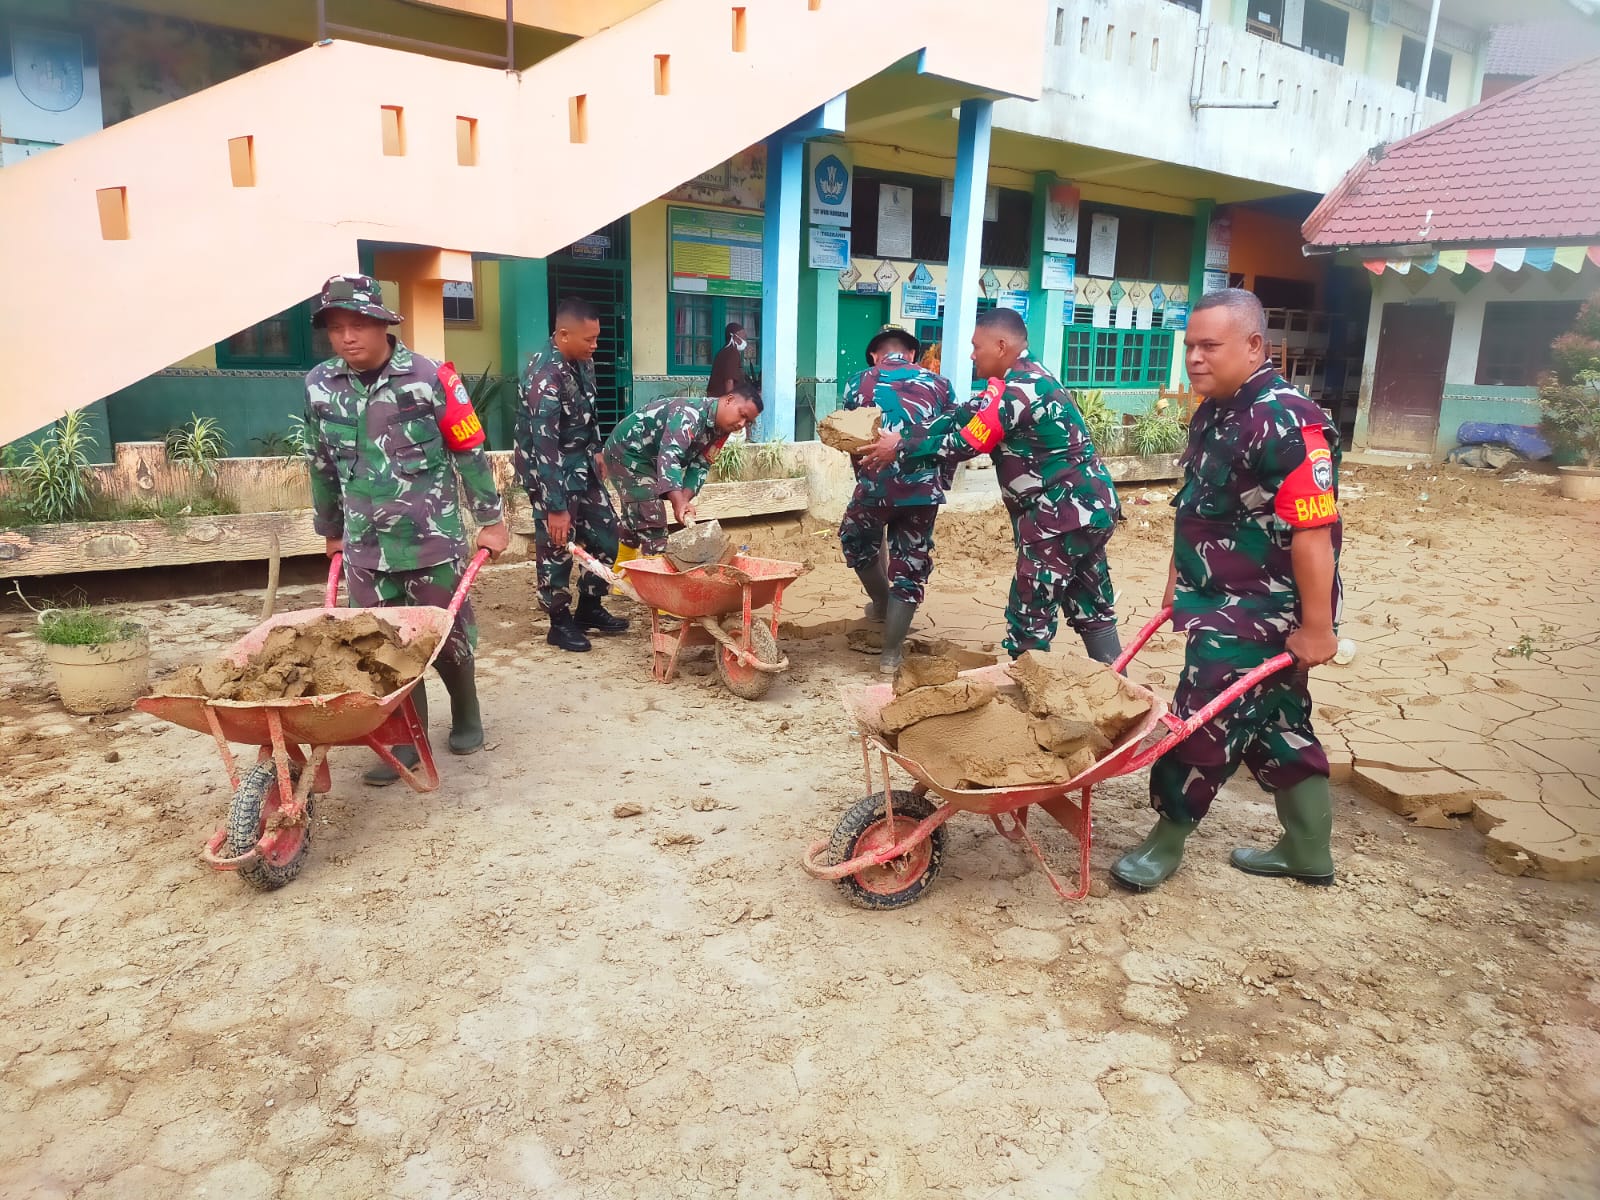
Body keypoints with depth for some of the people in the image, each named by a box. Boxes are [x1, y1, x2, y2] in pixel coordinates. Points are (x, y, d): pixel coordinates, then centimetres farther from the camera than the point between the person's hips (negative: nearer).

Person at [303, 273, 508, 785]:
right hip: (365, 548, 3)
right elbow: (321, 465, 15)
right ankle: (408, 739, 20)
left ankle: (466, 715, 34)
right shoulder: (319, 386, 3)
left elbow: (470, 452, -4)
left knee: (448, 637, 9)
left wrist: (490, 521, -2)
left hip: (433, 542, -3)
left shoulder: (430, 377, -9)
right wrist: (331, 531, 22)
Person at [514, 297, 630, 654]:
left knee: (605, 530, 12)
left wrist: (595, 450, 23)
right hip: (549, 468, -8)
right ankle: (560, 623, 15)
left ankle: (589, 608, 26)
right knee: (557, 545, 0)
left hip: (580, 463, 9)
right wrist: (556, 506, -30)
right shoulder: (545, 376, -27)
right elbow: (545, 446, -30)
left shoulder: (581, 361, -1)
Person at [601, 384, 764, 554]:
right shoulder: (691, 413, -31)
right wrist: (679, 503, -52)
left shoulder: (721, 430, -2)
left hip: (647, 458, 10)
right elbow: (669, 455, -42)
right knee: (651, 520, -14)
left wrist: (685, 500, -22)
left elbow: (700, 466, -5)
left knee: (636, 518, 22)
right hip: (626, 450, -10)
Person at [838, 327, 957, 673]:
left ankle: (882, 602, 46)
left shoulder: (858, 384, 9)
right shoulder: (938, 383, 12)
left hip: (875, 487, -1)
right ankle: (891, 652, 13)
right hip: (924, 490, 1)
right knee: (911, 568, 11)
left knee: (856, 542, 30)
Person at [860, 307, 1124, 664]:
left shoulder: (1014, 390, -19)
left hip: (1062, 516, -10)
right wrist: (905, 437, 3)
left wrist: (901, 449, -5)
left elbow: (964, 444, -16)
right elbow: (964, 418, 11)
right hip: (1088, 508, 10)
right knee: (1092, 609, 17)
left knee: (1030, 618, 0)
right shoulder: (1027, 376, 13)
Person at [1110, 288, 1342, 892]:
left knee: (1204, 722, -1)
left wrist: (1316, 627, -22)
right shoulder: (1211, 416, 8)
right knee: (1279, 726, 17)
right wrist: (1178, 581, 21)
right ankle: (1308, 853, 32)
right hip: (1219, 603, 9)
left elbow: (1313, 532, -24)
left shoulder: (1286, 423, -22)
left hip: (1260, 615, -9)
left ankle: (1167, 841, 18)